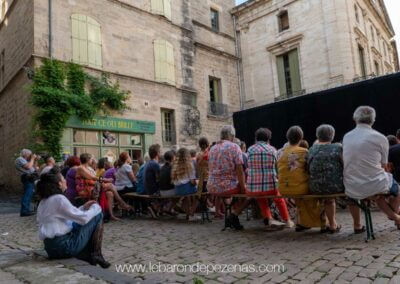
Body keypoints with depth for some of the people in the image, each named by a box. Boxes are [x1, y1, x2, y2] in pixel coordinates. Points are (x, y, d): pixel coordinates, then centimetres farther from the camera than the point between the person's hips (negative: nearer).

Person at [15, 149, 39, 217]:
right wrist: (32, 159, -10)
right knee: (27, 195, -14)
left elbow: (34, 168, 23)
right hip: (28, 179, -11)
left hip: (30, 179, 11)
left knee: (29, 194, 14)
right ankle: (24, 211, -15)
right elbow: (28, 167, -22)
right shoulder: (20, 159, -6)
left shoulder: (24, 160, 25)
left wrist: (35, 160, 12)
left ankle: (26, 209, 21)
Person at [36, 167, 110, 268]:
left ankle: (87, 254, 6)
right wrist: (95, 208, 0)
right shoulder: (59, 199, -16)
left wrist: (83, 207, 13)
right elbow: (83, 218, -18)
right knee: (98, 215, -2)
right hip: (63, 246, -9)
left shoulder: (44, 201, 12)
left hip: (50, 247, 9)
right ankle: (96, 255, -1)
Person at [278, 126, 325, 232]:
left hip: (283, 189, 4)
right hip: (300, 187, -4)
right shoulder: (304, 152, -7)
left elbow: (280, 172, 9)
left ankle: (301, 223, 37)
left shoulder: (281, 152, 2)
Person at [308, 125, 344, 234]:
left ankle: (333, 225, 44)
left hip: (316, 189, 3)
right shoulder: (338, 148, -6)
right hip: (337, 187, -3)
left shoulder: (311, 150, 1)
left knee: (329, 198, 34)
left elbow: (308, 171, 7)